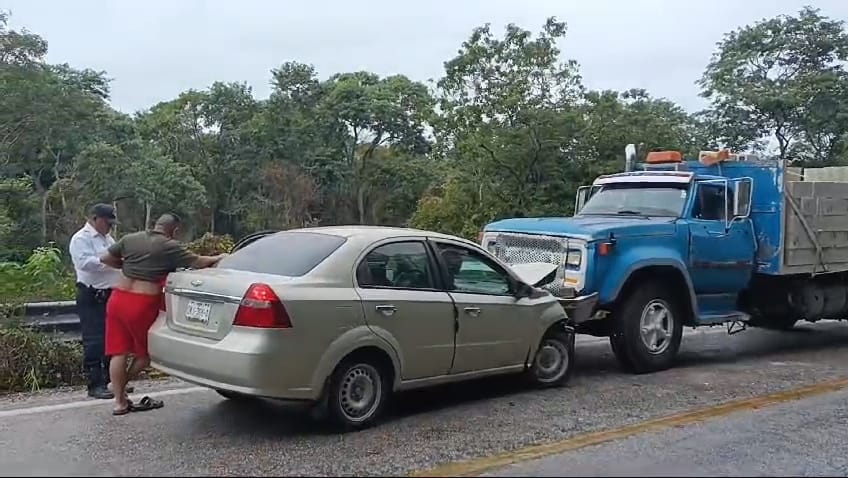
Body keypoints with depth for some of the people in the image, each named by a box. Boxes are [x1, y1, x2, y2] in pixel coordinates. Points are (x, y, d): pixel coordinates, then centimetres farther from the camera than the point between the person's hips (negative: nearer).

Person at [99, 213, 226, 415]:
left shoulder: (130, 239, 10)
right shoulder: (170, 247, -6)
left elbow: (105, 258, 14)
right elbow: (197, 262, -7)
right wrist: (218, 258, 8)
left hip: (118, 298, 6)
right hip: (143, 304, -6)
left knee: (119, 351, 8)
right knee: (146, 351, 16)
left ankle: (120, 402, 13)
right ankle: (121, 385, 23)